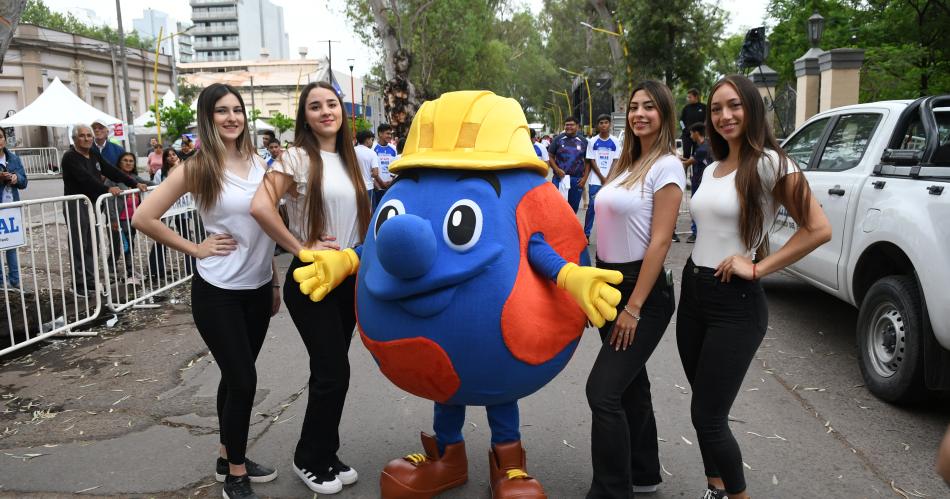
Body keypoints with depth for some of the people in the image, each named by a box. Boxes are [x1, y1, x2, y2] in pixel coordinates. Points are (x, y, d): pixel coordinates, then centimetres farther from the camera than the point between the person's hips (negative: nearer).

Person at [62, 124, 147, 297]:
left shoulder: (94, 154, 14)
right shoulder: (70, 157, -9)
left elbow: (111, 171, 10)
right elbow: (86, 178, -23)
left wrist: (135, 184, 2)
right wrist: (107, 189, -33)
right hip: (76, 205, -7)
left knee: (92, 246, 9)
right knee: (79, 247, -4)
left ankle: (90, 281, 14)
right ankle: (79, 284, 1)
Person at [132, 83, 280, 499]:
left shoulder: (257, 162, 6)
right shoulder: (198, 168, -10)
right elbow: (143, 218, -11)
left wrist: (275, 282, 12)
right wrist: (195, 248, -10)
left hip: (258, 288, 5)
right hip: (217, 292, -5)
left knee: (237, 377, 16)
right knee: (243, 381, -3)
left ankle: (229, 459, 33)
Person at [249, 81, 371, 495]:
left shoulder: (349, 160, 10)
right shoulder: (297, 157, -11)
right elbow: (260, 207, -24)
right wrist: (302, 249, -20)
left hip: (349, 277, 6)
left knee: (330, 371, 13)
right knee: (333, 372, -5)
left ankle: (326, 456, 28)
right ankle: (309, 460, 17)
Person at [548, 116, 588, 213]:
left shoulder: (583, 141, 6)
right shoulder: (558, 139, 3)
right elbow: (551, 157, 3)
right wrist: (557, 170, -14)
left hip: (576, 180, 2)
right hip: (559, 178, -2)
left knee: (573, 208, 10)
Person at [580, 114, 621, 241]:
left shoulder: (615, 142, 3)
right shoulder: (592, 141, 3)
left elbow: (615, 161, 1)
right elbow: (591, 161, 0)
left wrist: (608, 178, -9)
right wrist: (602, 177, -7)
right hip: (595, 180, -1)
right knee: (592, 206, -1)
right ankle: (586, 234, 6)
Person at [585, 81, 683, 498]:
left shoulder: (666, 166, -11)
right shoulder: (626, 164, 13)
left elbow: (659, 242, -17)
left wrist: (634, 308, -19)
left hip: (643, 289, -8)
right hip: (611, 284, 8)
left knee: (603, 391, -11)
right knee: (630, 384, 17)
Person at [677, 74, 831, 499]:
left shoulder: (769, 164, -12)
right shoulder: (711, 168, 12)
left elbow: (818, 229, -16)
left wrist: (757, 268, -16)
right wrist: (694, 281, 9)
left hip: (735, 303, -7)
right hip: (693, 293, 7)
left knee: (707, 417, -2)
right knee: (704, 410, 14)